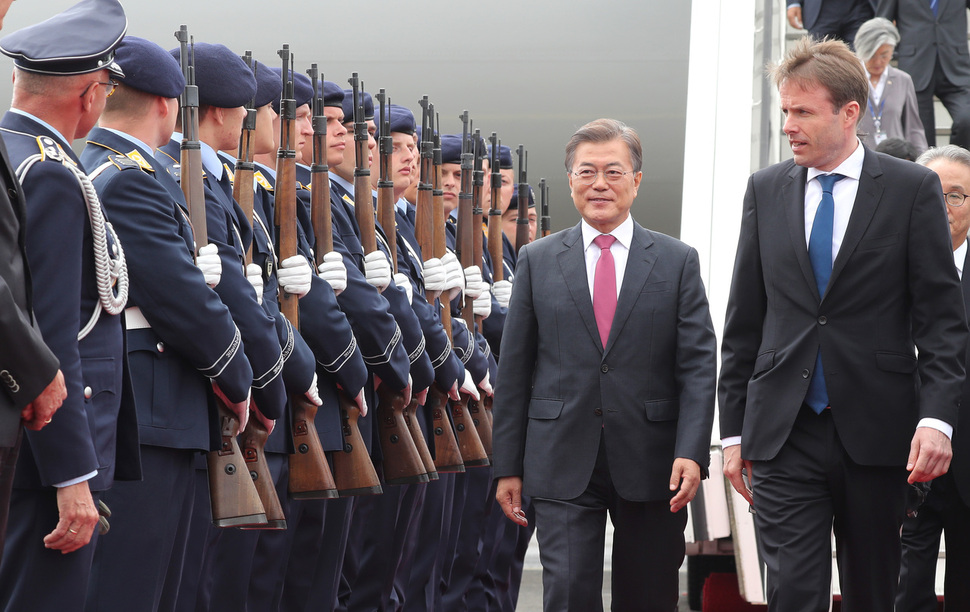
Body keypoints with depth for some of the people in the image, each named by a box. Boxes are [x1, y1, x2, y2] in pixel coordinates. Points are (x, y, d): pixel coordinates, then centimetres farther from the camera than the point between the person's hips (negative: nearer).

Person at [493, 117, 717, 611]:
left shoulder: (677, 262, 5)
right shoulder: (537, 261, 7)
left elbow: (698, 367, 0)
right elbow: (513, 371, 8)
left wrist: (691, 452, -13)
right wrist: (508, 466, 4)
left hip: (652, 466, 0)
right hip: (562, 467, 0)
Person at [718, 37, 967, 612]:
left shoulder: (912, 188, 0)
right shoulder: (766, 190, 9)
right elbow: (744, 321, 12)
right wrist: (735, 430, 9)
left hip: (876, 433, -1)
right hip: (783, 433, 1)